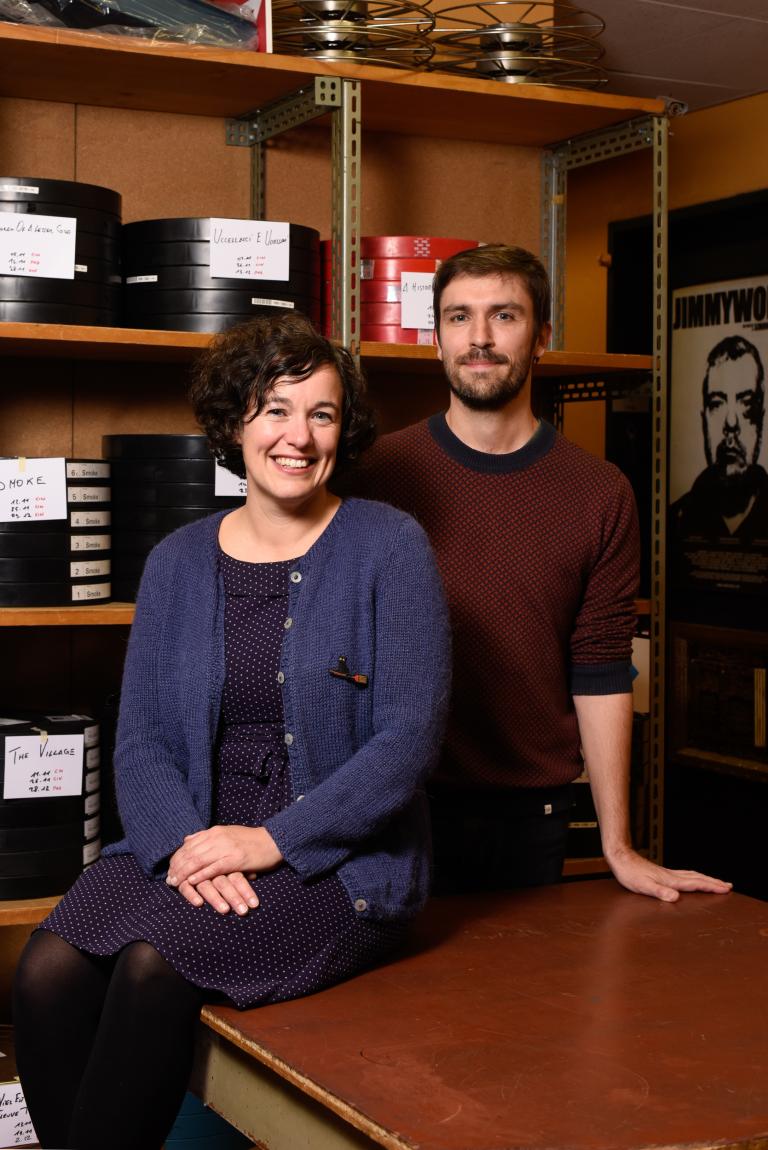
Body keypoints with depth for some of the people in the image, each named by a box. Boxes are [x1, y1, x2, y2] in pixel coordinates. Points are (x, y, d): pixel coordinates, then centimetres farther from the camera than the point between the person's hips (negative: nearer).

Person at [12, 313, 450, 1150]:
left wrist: (273, 840, -17)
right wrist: (183, 844, -14)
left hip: (342, 860, -4)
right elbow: (141, 739, 6)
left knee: (154, 962, -29)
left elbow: (409, 737, -9)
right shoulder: (178, 562, 11)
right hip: (194, 838, 4)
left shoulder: (389, 548, -2)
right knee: (46, 972, -23)